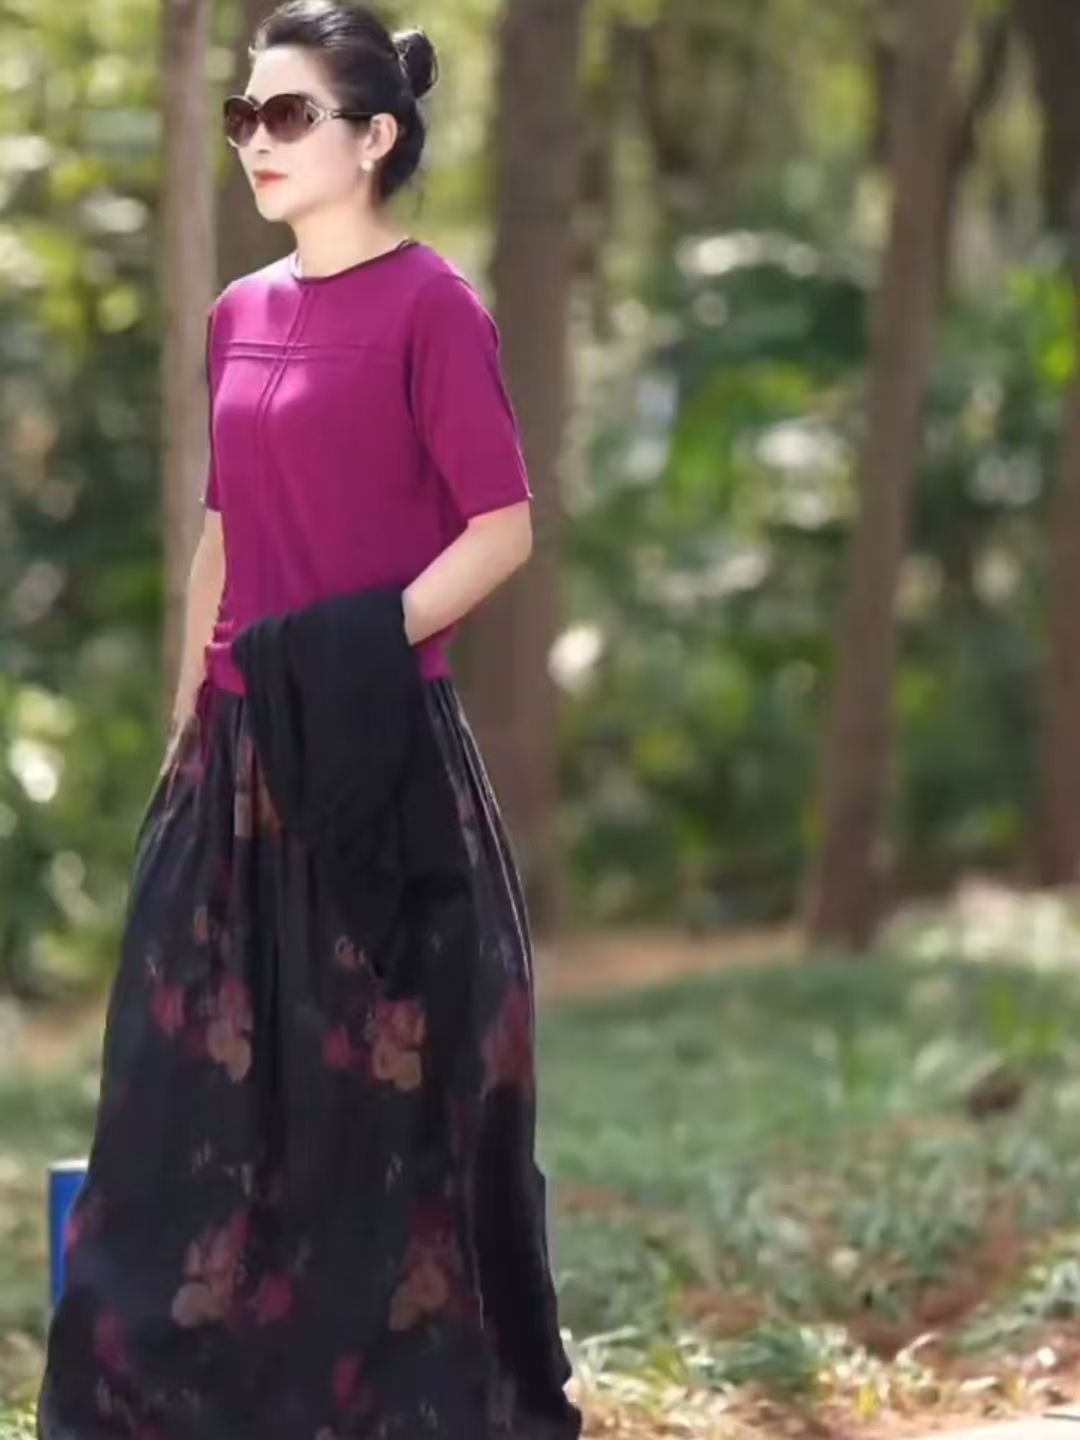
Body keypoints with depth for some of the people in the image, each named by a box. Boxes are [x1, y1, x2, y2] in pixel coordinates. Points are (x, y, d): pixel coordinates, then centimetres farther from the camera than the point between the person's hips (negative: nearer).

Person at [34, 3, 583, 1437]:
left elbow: (504, 527, -12)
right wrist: (185, 734, 15)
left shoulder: (429, 306, -9)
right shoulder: (240, 314, 12)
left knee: (389, 1099, 0)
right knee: (213, 1089, 9)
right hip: (242, 755, 7)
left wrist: (356, 649, -20)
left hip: (381, 752, -7)